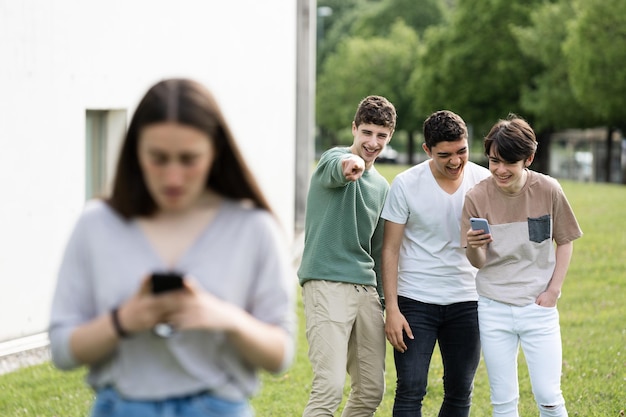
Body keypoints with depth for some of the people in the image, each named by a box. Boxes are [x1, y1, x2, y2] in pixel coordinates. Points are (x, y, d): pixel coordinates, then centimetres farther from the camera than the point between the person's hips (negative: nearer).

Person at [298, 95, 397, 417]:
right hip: (327, 285, -8)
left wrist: (386, 301, 22)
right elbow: (335, 168, -31)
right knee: (329, 388, -18)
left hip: (366, 290, 8)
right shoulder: (335, 158, -4)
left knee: (371, 391, 7)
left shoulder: (381, 187, 18)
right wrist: (349, 165, -56)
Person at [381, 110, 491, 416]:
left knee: (460, 392, 9)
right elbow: (391, 249, -4)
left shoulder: (483, 181, -2)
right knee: (411, 391, -6)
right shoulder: (406, 184, -8)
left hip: (466, 302, 3)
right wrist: (391, 309, -9)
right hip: (416, 301, -2)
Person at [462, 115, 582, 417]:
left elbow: (564, 242, 5)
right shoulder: (477, 198, -8)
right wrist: (473, 247, -27)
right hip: (493, 309, 1)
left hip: (538, 307, -1)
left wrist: (553, 290, -3)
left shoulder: (548, 191, -8)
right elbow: (478, 263, -5)